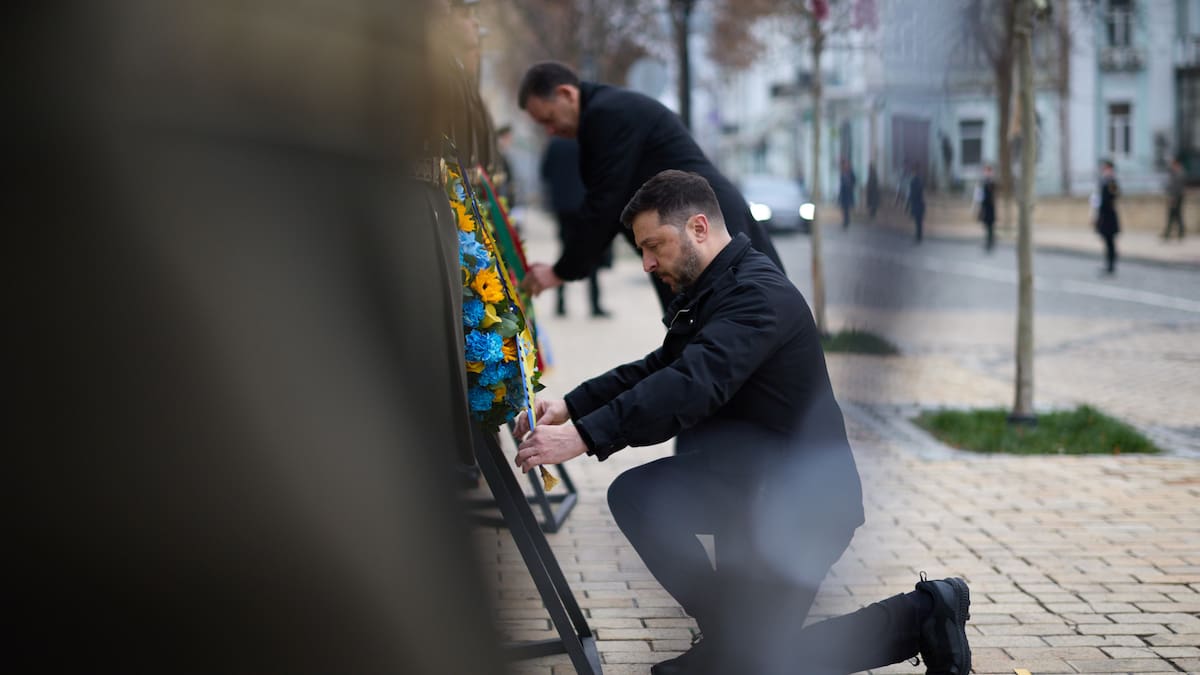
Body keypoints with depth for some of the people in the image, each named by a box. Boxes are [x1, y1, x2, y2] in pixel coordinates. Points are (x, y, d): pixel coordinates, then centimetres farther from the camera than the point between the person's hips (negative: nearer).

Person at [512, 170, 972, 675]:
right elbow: (657, 368, 12)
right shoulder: (711, 291, 9)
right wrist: (571, 405, -4)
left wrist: (584, 437, -40)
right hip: (749, 483, 9)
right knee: (635, 494, 1)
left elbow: (693, 386, -35)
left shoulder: (759, 295, -22)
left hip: (800, 503, -9)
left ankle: (920, 617, 4)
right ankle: (725, 632, 9)